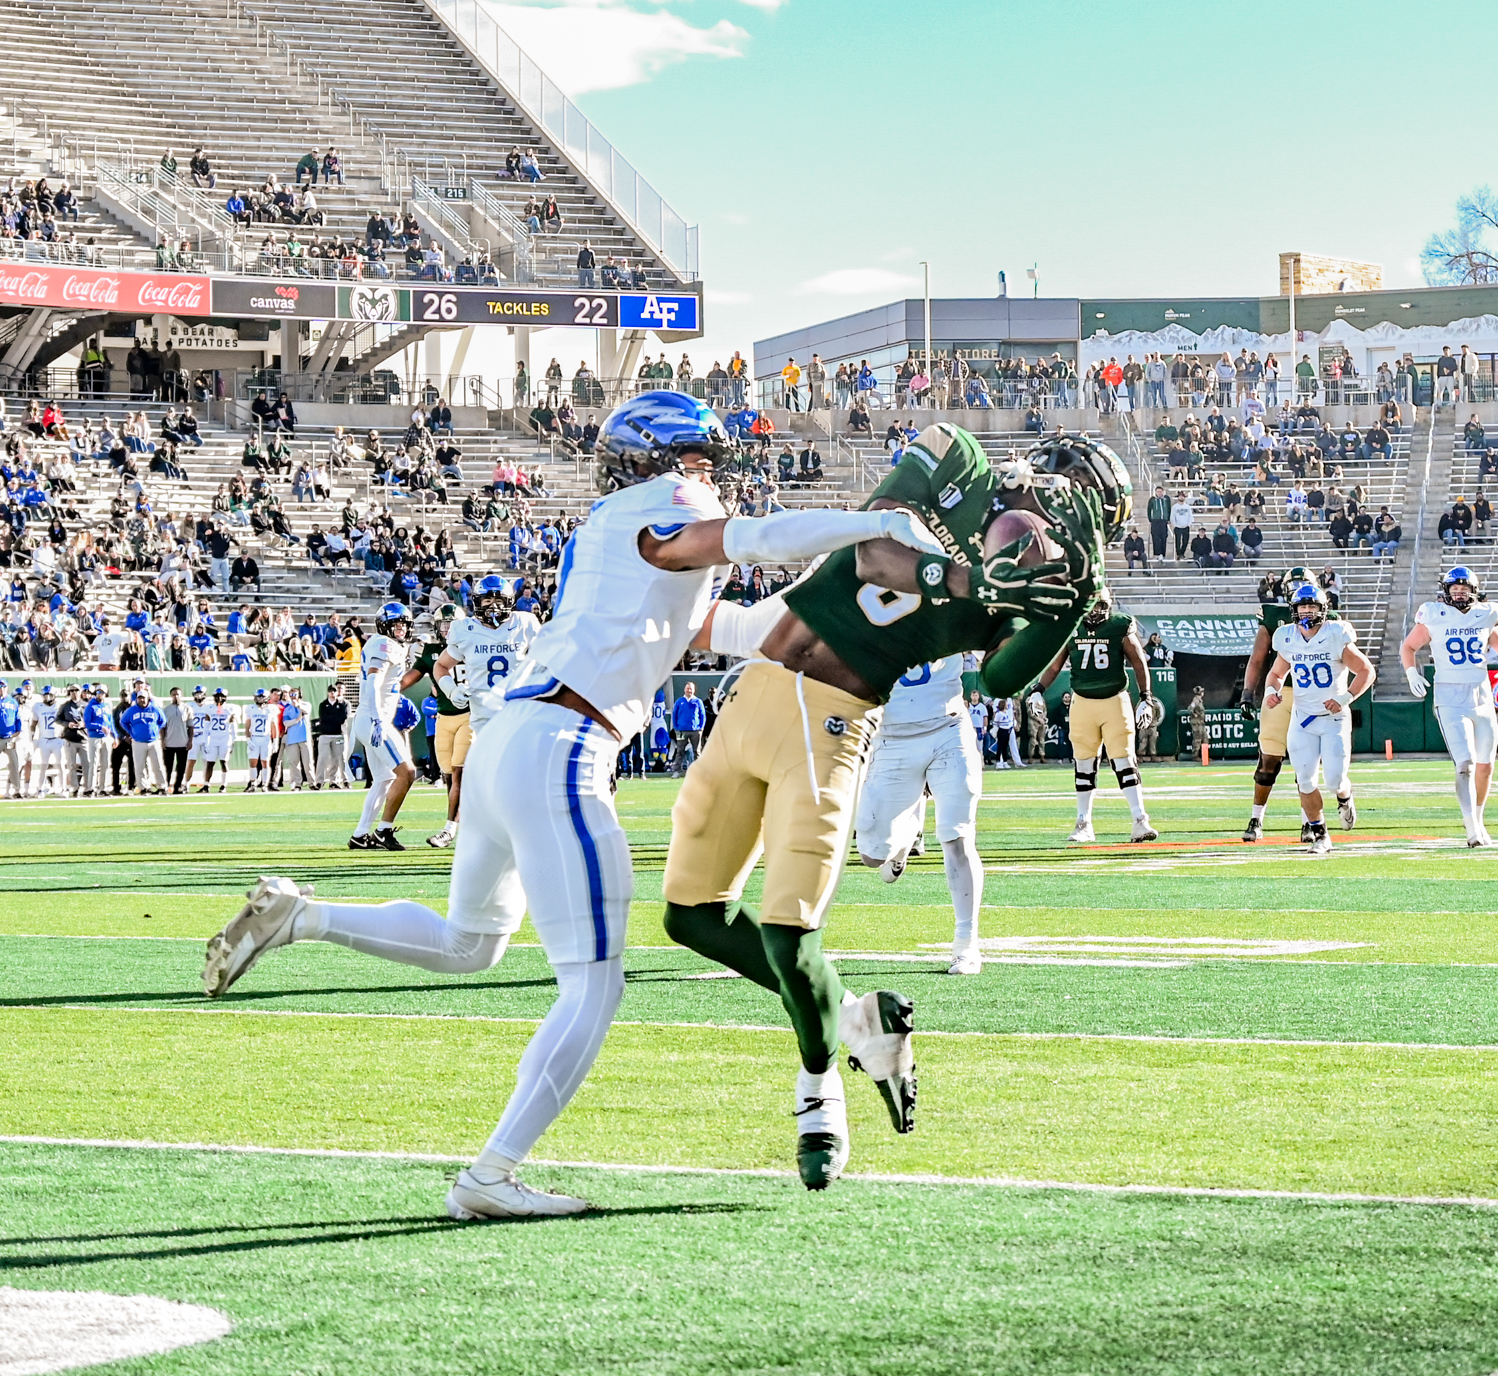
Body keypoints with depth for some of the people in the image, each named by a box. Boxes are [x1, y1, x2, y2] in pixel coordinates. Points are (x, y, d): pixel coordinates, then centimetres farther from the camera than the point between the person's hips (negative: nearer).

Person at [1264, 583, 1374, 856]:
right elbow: (1277, 673, 18)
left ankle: (1344, 798, 27)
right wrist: (1272, 691, -3)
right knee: (1306, 781, -5)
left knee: (1335, 779, -11)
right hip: (1303, 719, 3)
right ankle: (1320, 836, 11)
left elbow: (1366, 672, -5)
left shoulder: (1336, 638, -11)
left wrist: (1345, 698, -15)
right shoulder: (1287, 640, 1)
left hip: (1334, 718, -3)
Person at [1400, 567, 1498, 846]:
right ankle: (1473, 829, -23)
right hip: (1450, 699, -4)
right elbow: (1408, 647, 8)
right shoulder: (1434, 617, -3)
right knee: (1466, 765, -17)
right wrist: (1411, 673, -8)